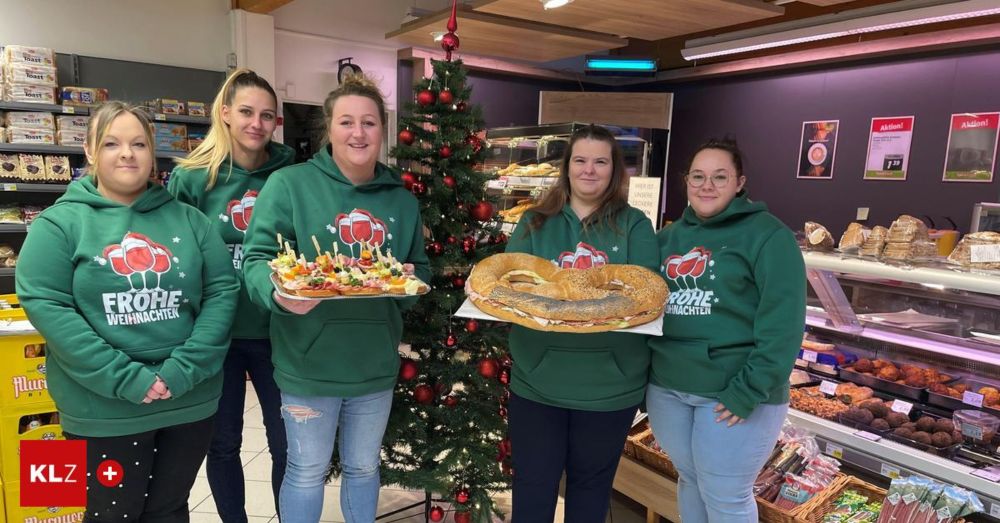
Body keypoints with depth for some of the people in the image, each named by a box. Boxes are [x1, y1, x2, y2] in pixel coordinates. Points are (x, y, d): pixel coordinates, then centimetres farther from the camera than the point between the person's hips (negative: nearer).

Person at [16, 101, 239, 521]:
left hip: (190, 403, 2)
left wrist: (184, 369, -13)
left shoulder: (188, 219, 5)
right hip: (103, 412, -2)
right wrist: (125, 378, -19)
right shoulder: (59, 223, -1)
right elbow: (45, 305, -11)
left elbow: (223, 290, -1)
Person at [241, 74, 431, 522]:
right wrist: (280, 293, -32)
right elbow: (258, 259, -11)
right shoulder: (289, 184, -9)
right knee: (307, 472, 15)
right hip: (310, 364, -3)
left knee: (364, 467, 22)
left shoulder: (403, 200, 6)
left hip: (376, 364, 4)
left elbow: (420, 268, 14)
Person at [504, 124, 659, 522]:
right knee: (532, 488, 12)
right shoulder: (535, 222, 6)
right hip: (537, 381, 1)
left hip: (610, 385, 0)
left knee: (591, 487, 19)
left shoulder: (635, 225, 2)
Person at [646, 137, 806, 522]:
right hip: (666, 386, 5)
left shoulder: (767, 235, -9)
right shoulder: (669, 237, 9)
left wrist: (749, 391, -19)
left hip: (733, 391, -5)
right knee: (690, 481, 20)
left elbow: (783, 322, -15)